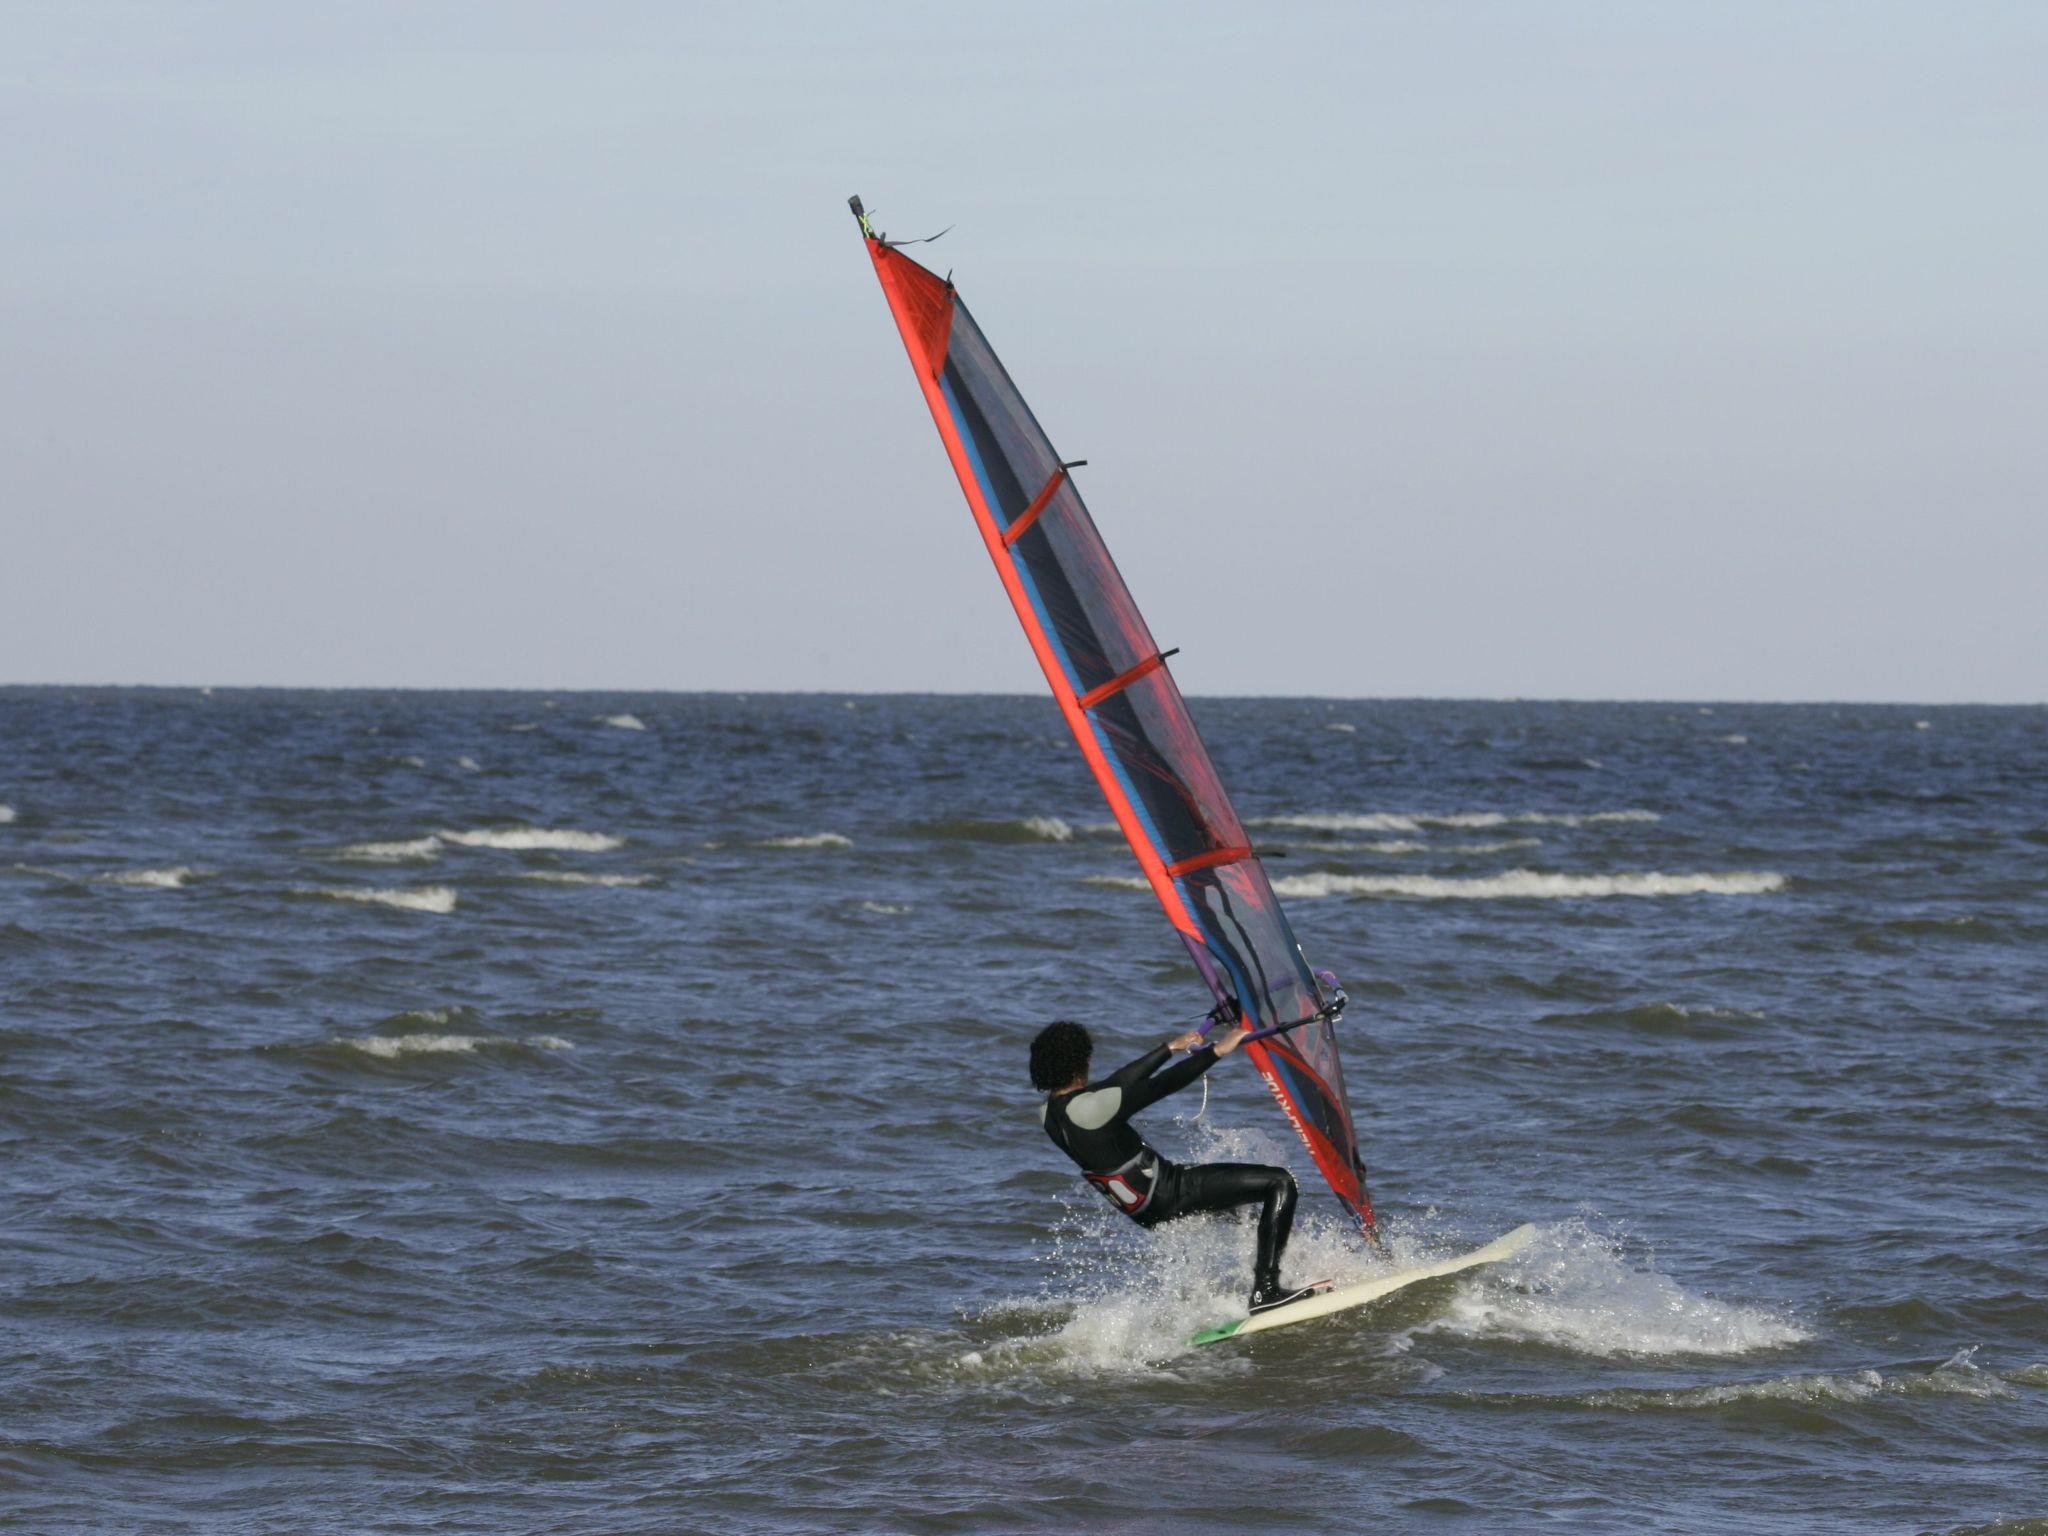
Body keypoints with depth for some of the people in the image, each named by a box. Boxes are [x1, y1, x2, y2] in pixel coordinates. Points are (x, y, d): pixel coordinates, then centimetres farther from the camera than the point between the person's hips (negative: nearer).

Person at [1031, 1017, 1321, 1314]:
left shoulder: (1049, 1114, 1)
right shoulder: (1086, 1108, -27)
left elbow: (1117, 1083, 12)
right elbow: (1161, 1086, -28)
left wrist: (1171, 1047, 19)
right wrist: (1217, 1051, -23)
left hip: (1142, 1210, 10)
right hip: (1166, 1196, -10)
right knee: (1279, 1183, -7)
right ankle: (1265, 1291, -10)